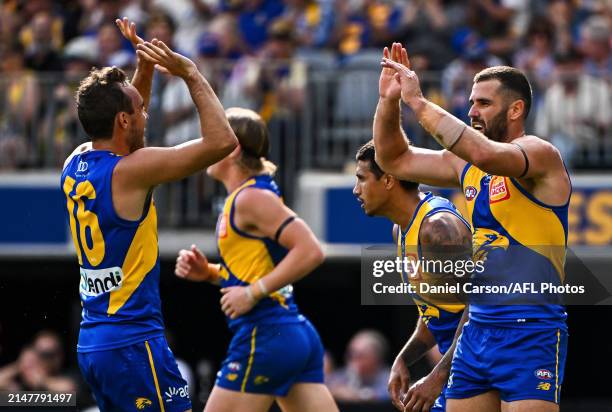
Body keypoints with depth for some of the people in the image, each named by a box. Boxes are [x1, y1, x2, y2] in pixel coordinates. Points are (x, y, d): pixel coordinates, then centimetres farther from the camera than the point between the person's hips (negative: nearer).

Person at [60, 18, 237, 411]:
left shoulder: (75, 164, 8)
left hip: (92, 343, 9)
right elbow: (222, 141, -16)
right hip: (133, 342, -9)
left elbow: (128, 127, 31)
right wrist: (190, 72, -5)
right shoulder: (130, 171, -16)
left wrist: (145, 69, 19)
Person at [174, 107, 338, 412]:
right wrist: (207, 272, 12)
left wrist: (254, 292, -18)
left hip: (265, 338, -10)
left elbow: (310, 252, -20)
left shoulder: (251, 198, -12)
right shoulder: (241, 198, 18)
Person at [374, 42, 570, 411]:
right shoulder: (466, 166, 13)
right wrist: (389, 102, 4)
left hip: (530, 334, -8)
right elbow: (395, 160, 20)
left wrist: (419, 103, -24)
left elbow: (485, 153, -29)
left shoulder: (541, 154, -9)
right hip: (476, 331, 8)